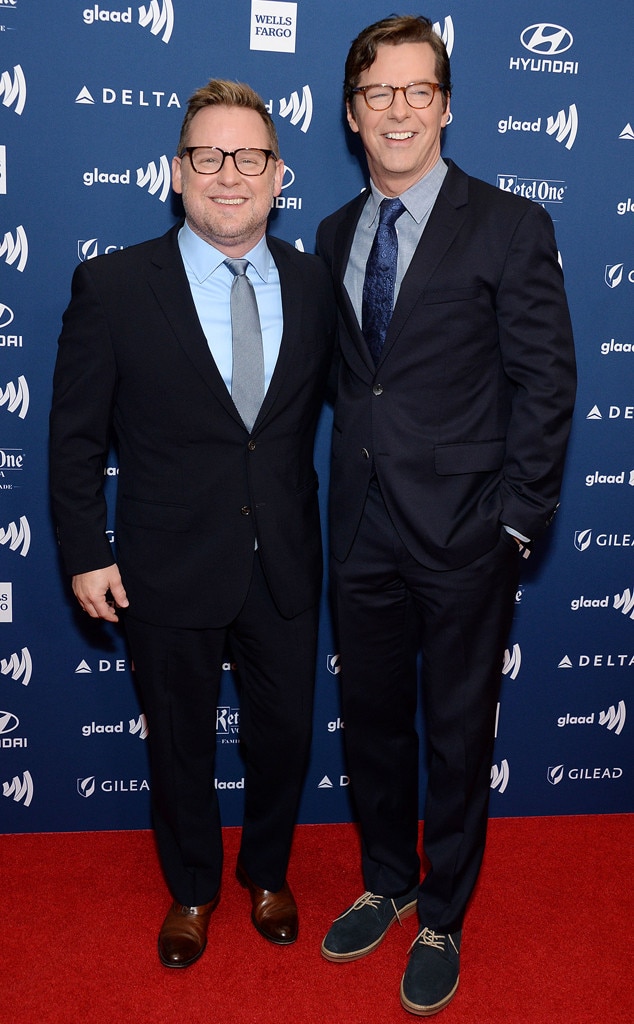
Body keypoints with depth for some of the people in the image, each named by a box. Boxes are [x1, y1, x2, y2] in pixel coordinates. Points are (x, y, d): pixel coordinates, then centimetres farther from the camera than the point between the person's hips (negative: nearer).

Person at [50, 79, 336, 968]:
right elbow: (76, 437, -5)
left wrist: (311, 525, 7)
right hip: (170, 570, -2)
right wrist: (87, 555, -7)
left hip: (286, 566, 3)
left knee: (284, 729, 17)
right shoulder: (112, 286, -9)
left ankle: (267, 871, 46)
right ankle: (192, 888, 44)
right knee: (179, 740, 17)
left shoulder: (314, 284, 0)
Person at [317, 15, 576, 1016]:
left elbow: (544, 382, -8)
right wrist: (353, 474, 5)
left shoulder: (511, 227, -6)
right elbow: (346, 376, 13)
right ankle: (386, 884, 40)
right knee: (371, 717, 17)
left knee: (458, 731, 10)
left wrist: (516, 519, -12)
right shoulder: (334, 234, 9)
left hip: (463, 529, -4)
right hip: (363, 523, 5)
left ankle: (442, 915, 32)